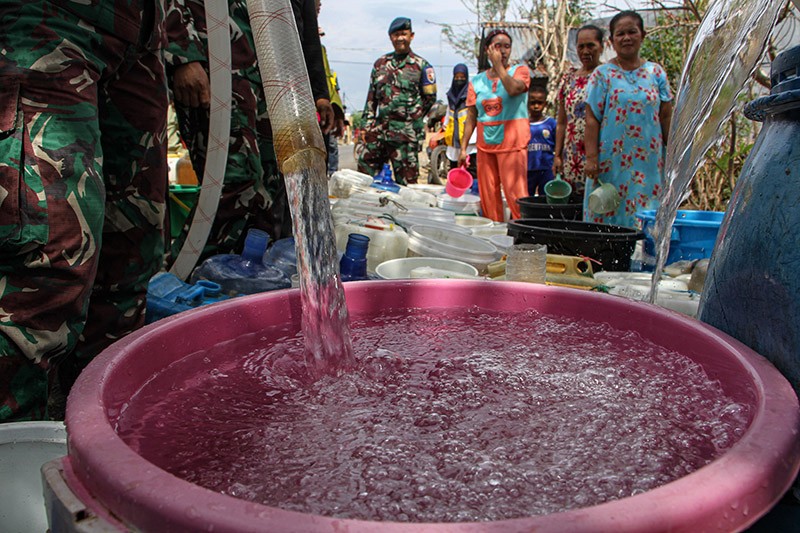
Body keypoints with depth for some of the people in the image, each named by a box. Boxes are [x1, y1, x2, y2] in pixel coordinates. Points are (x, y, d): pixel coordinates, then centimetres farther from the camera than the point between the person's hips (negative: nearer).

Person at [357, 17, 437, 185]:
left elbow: (430, 97, 6)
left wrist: (412, 117, 3)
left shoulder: (421, 65, 4)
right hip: (379, 129, 4)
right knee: (365, 168, 3)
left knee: (406, 179, -3)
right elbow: (371, 97, 16)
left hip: (406, 133, -4)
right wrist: (367, 125, 10)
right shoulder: (380, 63, 15)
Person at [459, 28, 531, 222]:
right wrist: (463, 147, 4)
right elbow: (471, 117, 10)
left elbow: (513, 89, -20)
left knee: (515, 194, -9)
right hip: (485, 144, 4)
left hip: (512, 143, -4)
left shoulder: (520, 70, 4)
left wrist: (498, 65, -10)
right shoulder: (477, 81, 12)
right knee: (487, 196, 6)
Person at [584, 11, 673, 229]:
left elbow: (666, 117, 11)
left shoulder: (656, 72, 10)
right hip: (612, 160, -2)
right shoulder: (603, 74, 3)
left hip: (649, 161, 2)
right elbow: (592, 119, -3)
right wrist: (591, 157, -10)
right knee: (609, 216, -1)